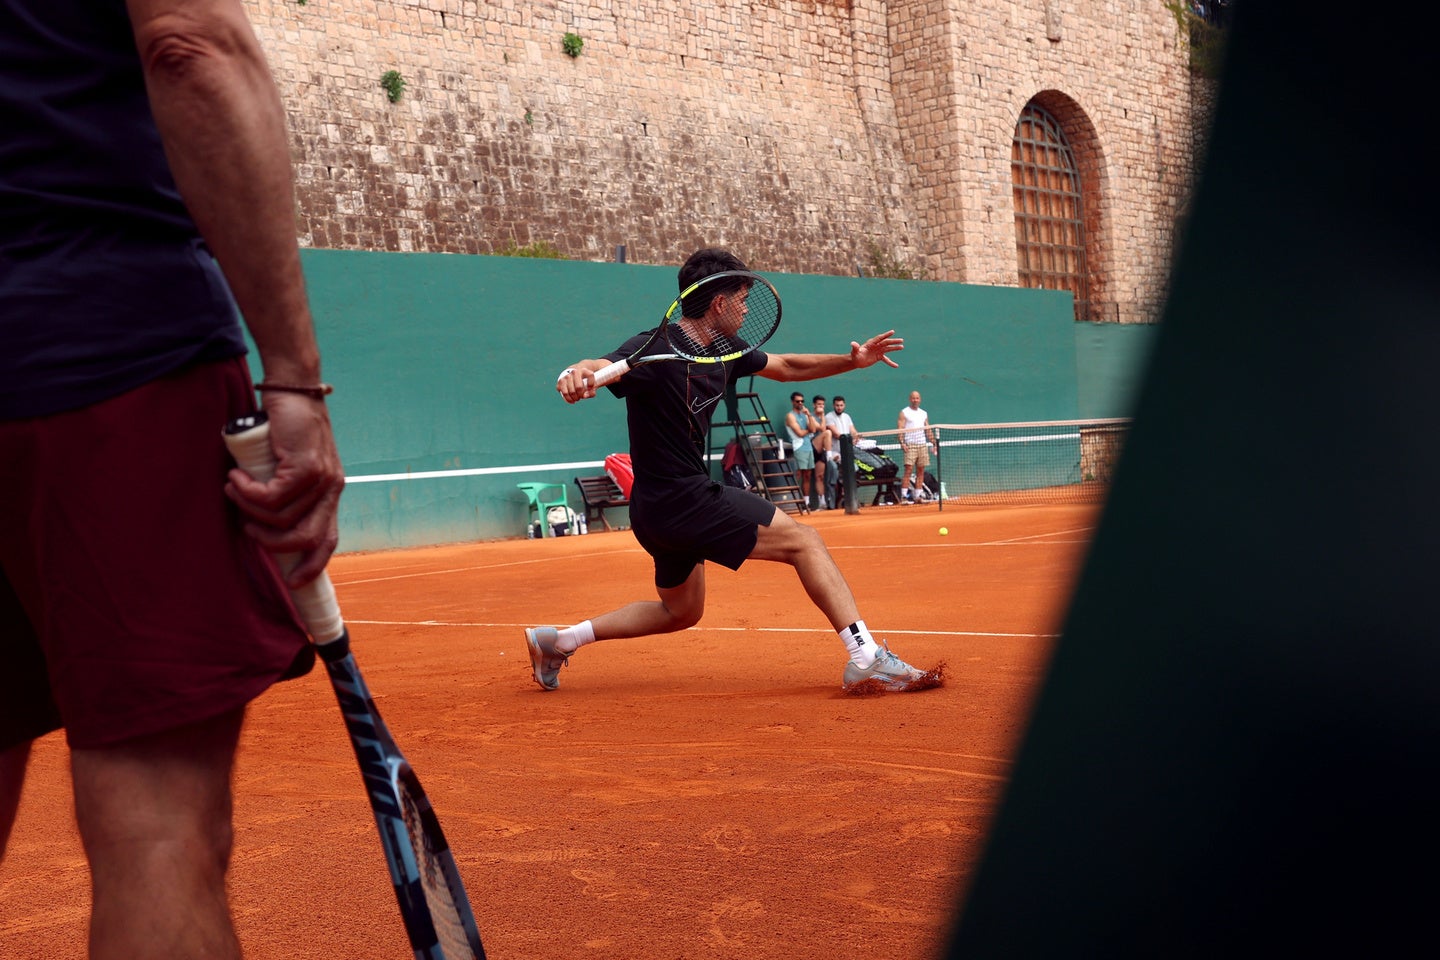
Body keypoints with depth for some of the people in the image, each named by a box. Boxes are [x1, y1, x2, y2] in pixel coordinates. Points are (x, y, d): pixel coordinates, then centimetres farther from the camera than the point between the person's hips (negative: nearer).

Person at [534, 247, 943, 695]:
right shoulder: (657, 350, -19)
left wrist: (852, 360, 9)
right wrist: (577, 374, -60)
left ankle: (558, 640, 26)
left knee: (680, 611, 24)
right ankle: (867, 658, -13)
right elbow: (603, 367, -36)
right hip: (682, 500, -10)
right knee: (802, 539, -9)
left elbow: (785, 366, 20)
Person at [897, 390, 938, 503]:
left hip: (923, 445, 5)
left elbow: (928, 430, 20)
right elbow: (900, 429, -5)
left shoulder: (924, 414, 18)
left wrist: (934, 443, 10)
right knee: (908, 470, -12)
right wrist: (902, 443, -18)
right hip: (910, 445, -5)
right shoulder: (904, 413, 2)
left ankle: (918, 496, 8)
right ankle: (904, 497, -13)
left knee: (921, 471, 4)